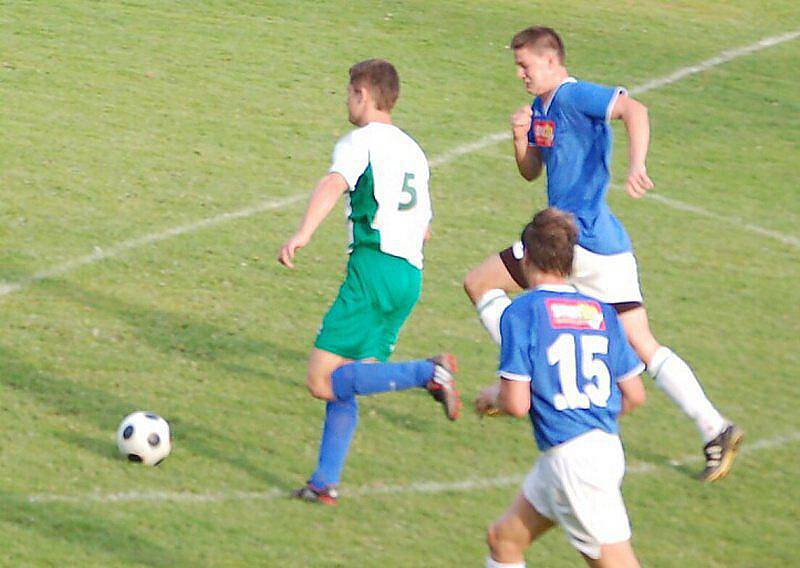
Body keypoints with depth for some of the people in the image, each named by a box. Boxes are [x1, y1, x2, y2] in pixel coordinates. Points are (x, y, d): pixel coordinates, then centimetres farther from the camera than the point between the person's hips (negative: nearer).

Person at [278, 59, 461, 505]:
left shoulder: (361, 141, -2)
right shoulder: (413, 151, 21)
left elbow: (335, 184, -24)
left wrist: (303, 234, -38)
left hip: (373, 267, -8)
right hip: (411, 274, 8)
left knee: (323, 382, -12)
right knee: (343, 385, 13)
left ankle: (428, 373, -25)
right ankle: (325, 483, 8)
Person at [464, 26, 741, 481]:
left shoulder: (574, 96, -11)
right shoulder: (541, 108, 18)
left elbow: (634, 110, -26)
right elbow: (531, 172, 24)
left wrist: (636, 166, -39)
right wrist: (520, 137, 4)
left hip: (576, 238, -9)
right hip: (605, 243, 9)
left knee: (479, 284, 4)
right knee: (643, 346, 5)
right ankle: (715, 430, -3)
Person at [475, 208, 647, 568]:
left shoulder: (522, 312, -9)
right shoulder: (601, 312, 9)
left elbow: (517, 404, -13)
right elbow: (634, 396, 10)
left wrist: (493, 397, 8)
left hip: (570, 456, -7)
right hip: (606, 442, 7)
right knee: (504, 538, 20)